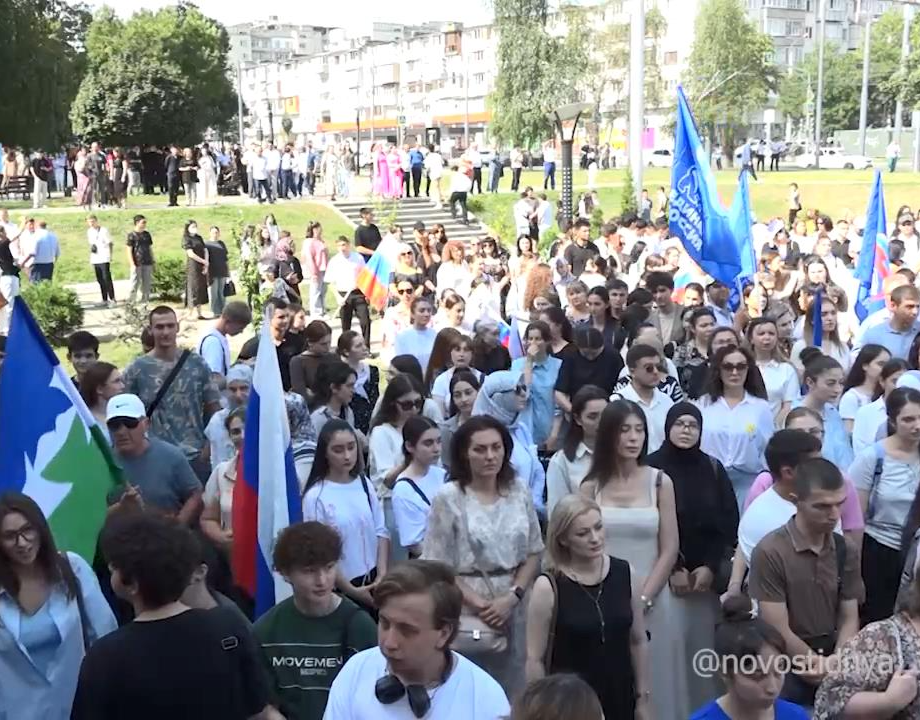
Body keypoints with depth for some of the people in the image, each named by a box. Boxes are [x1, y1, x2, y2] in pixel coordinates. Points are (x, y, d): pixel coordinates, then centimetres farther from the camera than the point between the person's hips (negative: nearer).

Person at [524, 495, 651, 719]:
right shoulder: (548, 587, -13)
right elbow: (535, 659, -9)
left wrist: (643, 698, 7)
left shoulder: (625, 574, -3)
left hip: (620, 700, 3)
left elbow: (638, 642, 6)